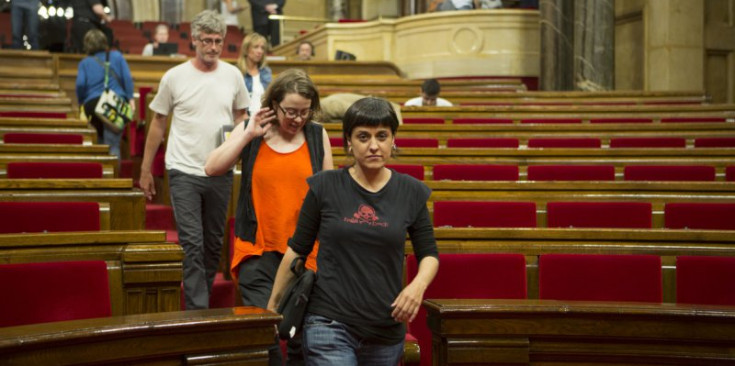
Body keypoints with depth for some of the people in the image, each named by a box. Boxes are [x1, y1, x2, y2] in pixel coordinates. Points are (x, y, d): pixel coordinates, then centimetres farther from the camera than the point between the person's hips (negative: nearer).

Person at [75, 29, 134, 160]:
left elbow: (80, 84, -3)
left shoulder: (84, 63, 12)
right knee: (113, 144, -7)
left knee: (101, 140, 18)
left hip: (92, 104, 1)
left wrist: (81, 102, 9)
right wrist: (130, 98, 1)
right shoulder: (116, 56, 13)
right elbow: (127, 78, 1)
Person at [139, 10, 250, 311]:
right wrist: (145, 169, 4)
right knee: (192, 244, -7)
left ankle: (201, 298, 30)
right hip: (184, 172, -3)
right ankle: (197, 310, -3)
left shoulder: (233, 75, 3)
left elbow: (241, 115, 17)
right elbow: (158, 123, 4)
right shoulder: (174, 77, -3)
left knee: (214, 243, 13)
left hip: (221, 173, 3)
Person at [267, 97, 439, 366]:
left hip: (387, 329, 3)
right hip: (329, 323, -3)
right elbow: (297, 250, 6)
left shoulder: (411, 192, 3)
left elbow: (428, 254, 10)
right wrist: (273, 304, 9)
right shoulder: (325, 187, -2)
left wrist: (418, 284, -10)